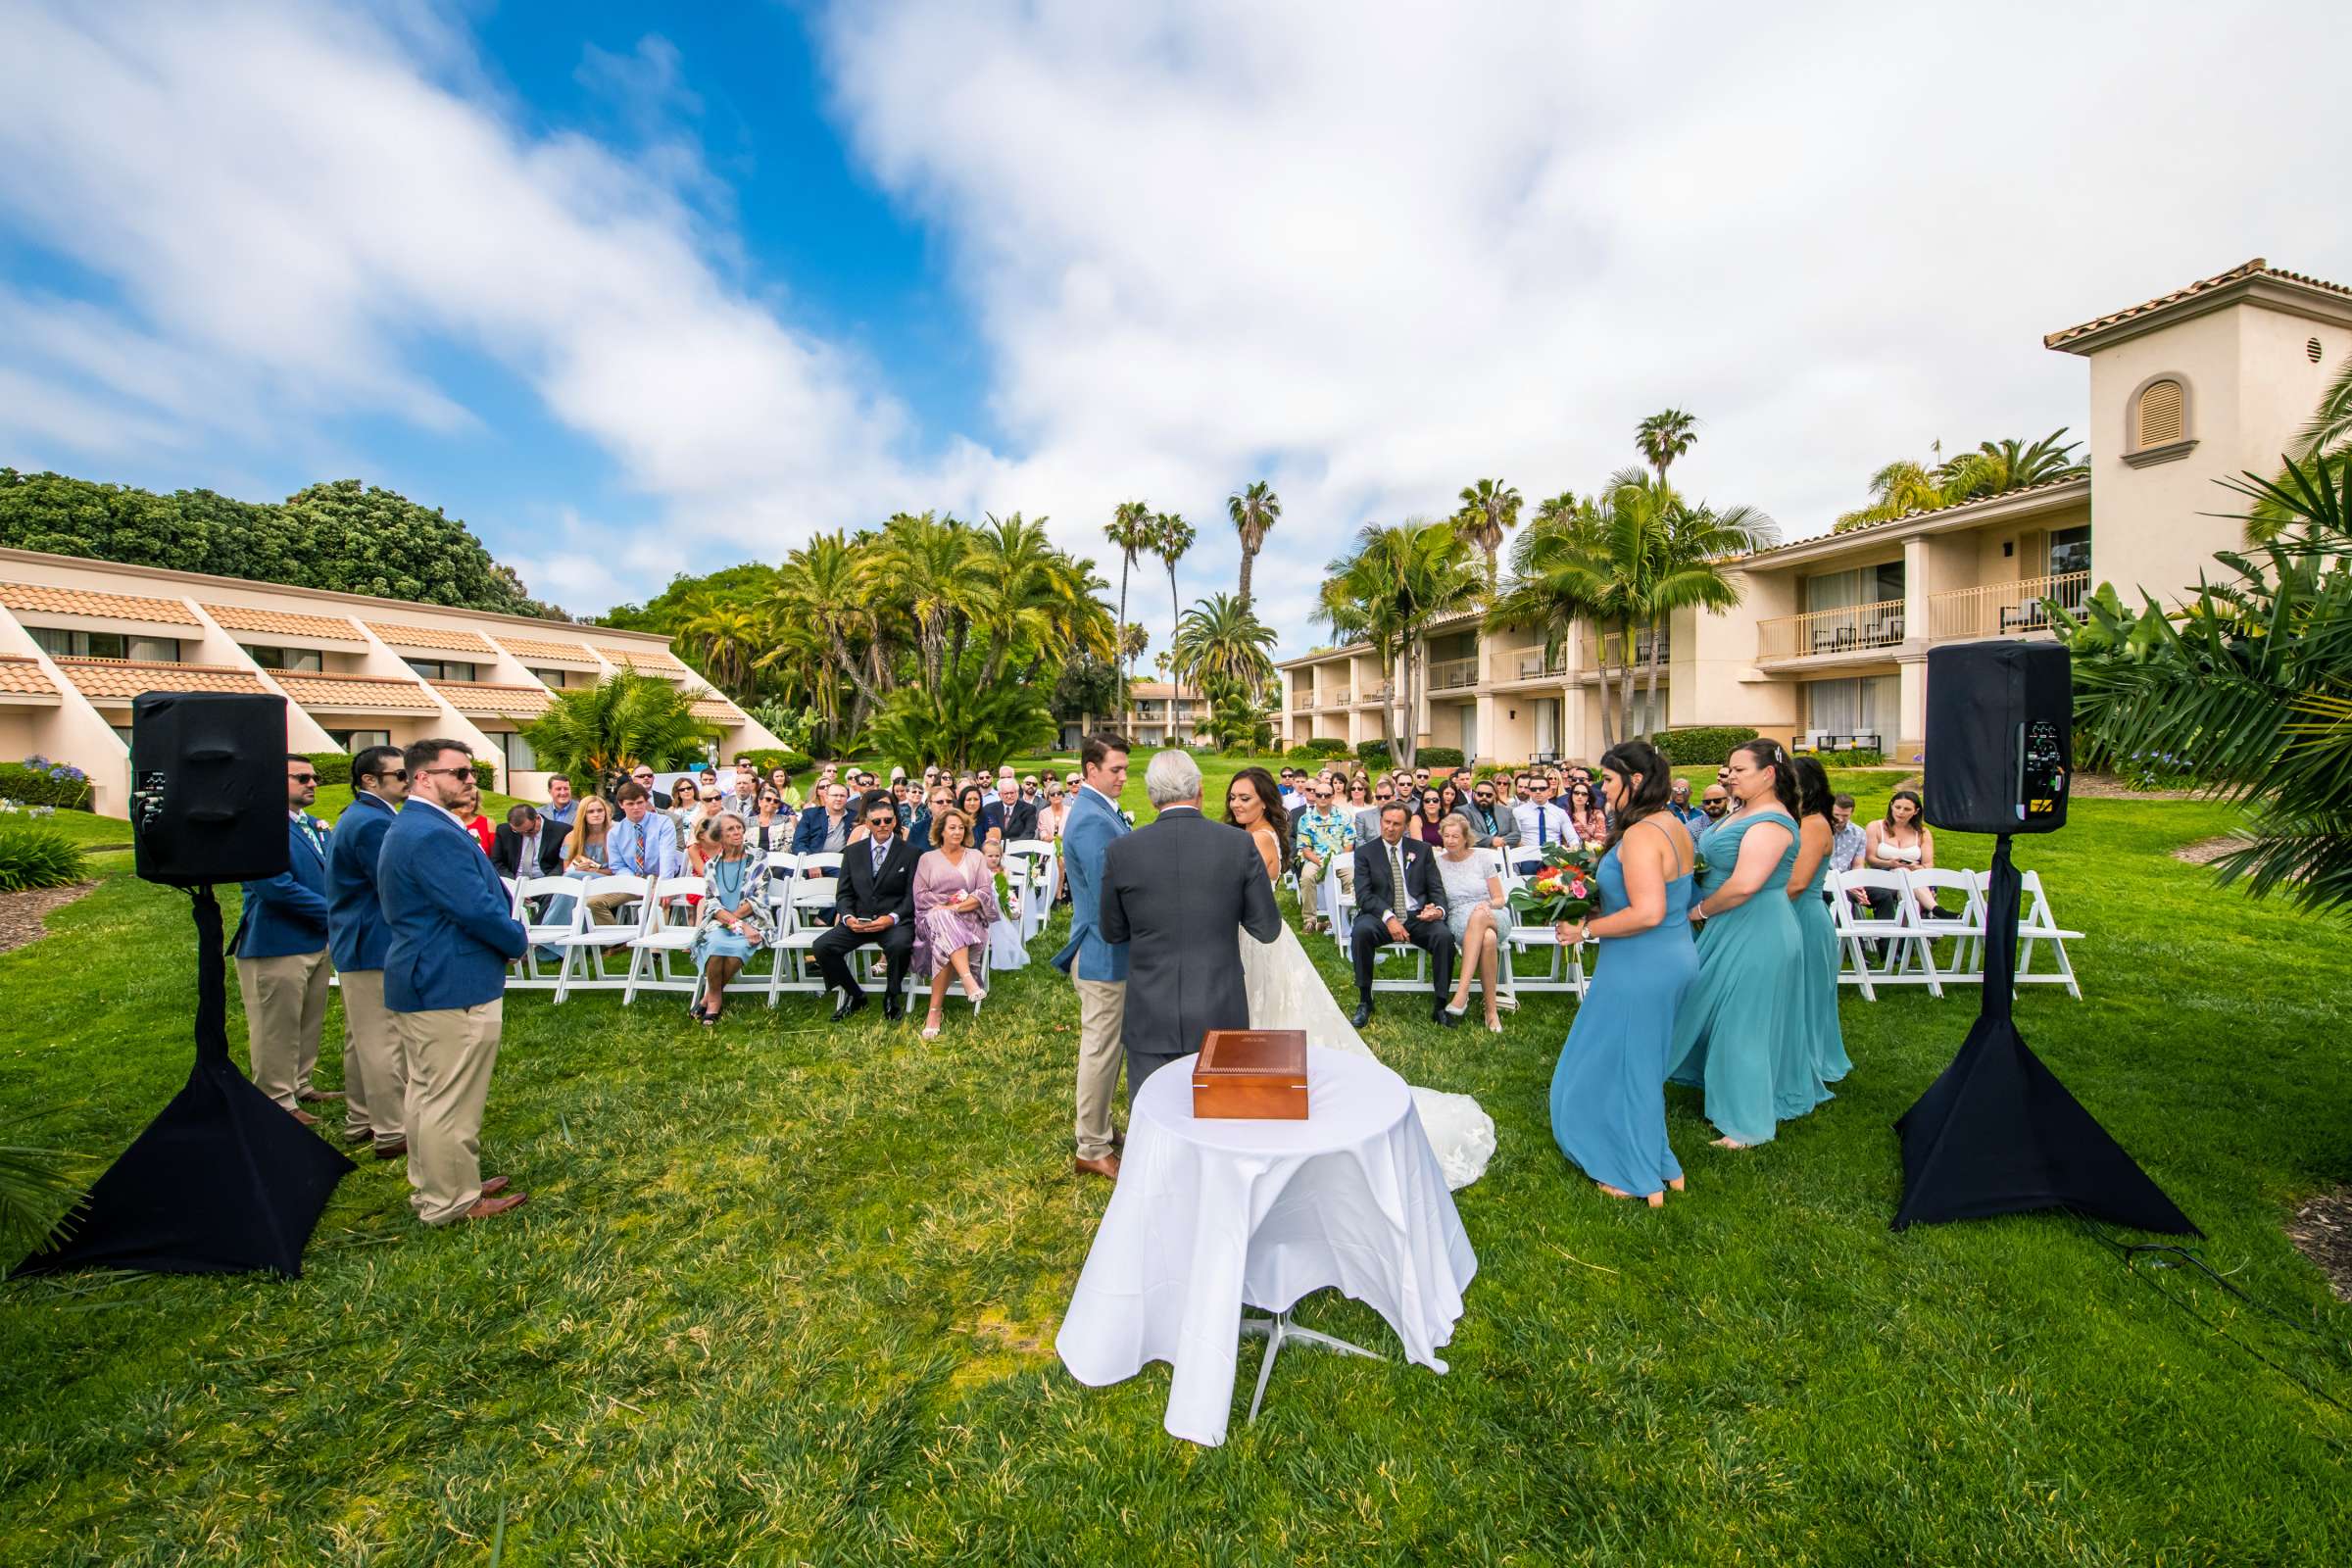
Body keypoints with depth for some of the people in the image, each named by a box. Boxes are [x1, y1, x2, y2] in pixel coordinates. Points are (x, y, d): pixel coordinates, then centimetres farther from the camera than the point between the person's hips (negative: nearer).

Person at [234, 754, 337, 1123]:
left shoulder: (314, 826, 11)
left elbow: (328, 874, 20)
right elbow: (275, 886, -24)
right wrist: (330, 912, -16)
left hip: (317, 941, 9)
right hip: (277, 945, -9)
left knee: (309, 1023, 19)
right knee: (277, 1030, 3)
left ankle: (299, 1086, 32)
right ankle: (277, 1102, 13)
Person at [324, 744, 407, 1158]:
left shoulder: (358, 816, 14)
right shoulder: (374, 822, -20)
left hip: (357, 944, 11)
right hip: (376, 947, -11)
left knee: (361, 1040, 18)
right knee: (385, 1042, -4)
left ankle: (360, 1121, 30)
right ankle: (392, 1133, 4)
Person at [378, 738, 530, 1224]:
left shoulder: (409, 826, 13)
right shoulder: (433, 834, -23)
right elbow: (477, 908, -24)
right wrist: (517, 940, -9)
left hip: (422, 982, 12)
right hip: (451, 987, -12)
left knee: (428, 1090, 21)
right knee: (453, 1100, 1)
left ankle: (430, 1185, 35)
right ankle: (451, 1202, 14)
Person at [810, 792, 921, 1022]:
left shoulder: (911, 853, 3)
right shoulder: (853, 853, 14)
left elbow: (913, 895, -2)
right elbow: (843, 893, 12)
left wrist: (892, 918, -18)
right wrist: (848, 917, -9)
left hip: (895, 921, -4)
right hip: (858, 920, 4)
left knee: (899, 945, -36)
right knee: (821, 946, -18)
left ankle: (892, 997, -6)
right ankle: (854, 995, 5)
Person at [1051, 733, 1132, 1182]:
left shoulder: (1097, 810, 10)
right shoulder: (1093, 821, -23)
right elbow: (1111, 899, -25)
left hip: (1103, 950, 10)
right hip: (1103, 954, -10)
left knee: (1105, 1046, 21)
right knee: (1101, 1049, 4)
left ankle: (1098, 1127, 37)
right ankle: (1092, 1150, 19)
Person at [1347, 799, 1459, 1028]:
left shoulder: (1422, 850, 13)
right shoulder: (1365, 852, 6)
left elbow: (1436, 889, 11)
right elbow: (1364, 895, -4)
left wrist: (1439, 909, -13)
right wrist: (1388, 917, -20)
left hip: (1418, 917, 2)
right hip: (1381, 916, -1)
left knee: (1444, 936, -29)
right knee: (1361, 931, -33)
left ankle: (1440, 1006, -14)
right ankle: (1364, 1002, -18)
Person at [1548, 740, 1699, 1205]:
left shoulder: (1640, 835, -23)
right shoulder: (1675, 826, 8)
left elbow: (1647, 913, -30)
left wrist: (1586, 928, -19)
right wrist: (1600, 904, 11)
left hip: (1641, 966, -10)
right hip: (1675, 957, 10)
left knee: (1619, 1064, 7)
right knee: (1644, 1064, 23)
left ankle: (1639, 1177, 23)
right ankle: (1661, 1165, 38)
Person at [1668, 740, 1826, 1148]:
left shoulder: (1771, 823, -19)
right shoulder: (1741, 814, 11)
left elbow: (1745, 884, -27)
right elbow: (1716, 866, 20)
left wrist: (1700, 911, -14)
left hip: (1754, 935, -10)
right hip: (1733, 931, 10)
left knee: (1744, 1023, 0)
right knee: (1727, 1018, 18)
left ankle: (1749, 1125, 15)